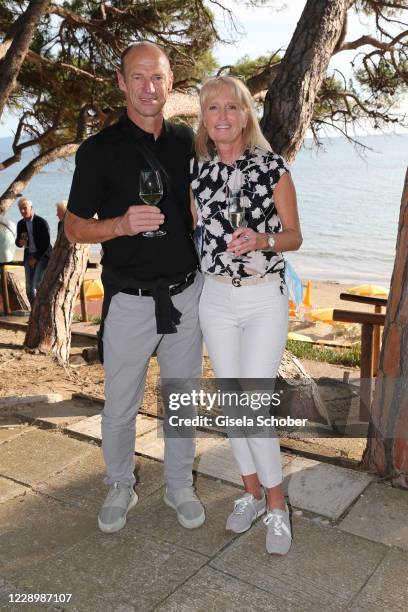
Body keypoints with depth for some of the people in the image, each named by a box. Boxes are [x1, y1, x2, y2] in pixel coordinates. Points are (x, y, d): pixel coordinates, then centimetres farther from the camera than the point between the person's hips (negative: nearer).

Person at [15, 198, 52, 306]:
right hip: (29, 256, 5)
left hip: (43, 255, -5)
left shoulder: (42, 222, -13)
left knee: (37, 284, -18)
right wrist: (21, 242, -16)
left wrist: (36, 258, -16)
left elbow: (46, 243, -15)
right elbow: (18, 242, 10)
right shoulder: (20, 224, 4)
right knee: (29, 288, -1)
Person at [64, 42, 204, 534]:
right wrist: (122, 224, -22)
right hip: (130, 302, -3)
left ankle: (179, 485, 34)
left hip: (186, 294, 3)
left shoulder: (189, 143, 5)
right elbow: (74, 228, -3)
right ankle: (120, 488, 33)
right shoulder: (99, 150, -5)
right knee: (120, 407, 9)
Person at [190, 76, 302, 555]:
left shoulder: (272, 166, -6)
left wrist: (262, 240, -21)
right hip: (216, 298, 4)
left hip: (265, 300, -4)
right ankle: (252, 491, 27)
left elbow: (294, 236, -3)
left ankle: (276, 505, 11)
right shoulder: (196, 170, 4)